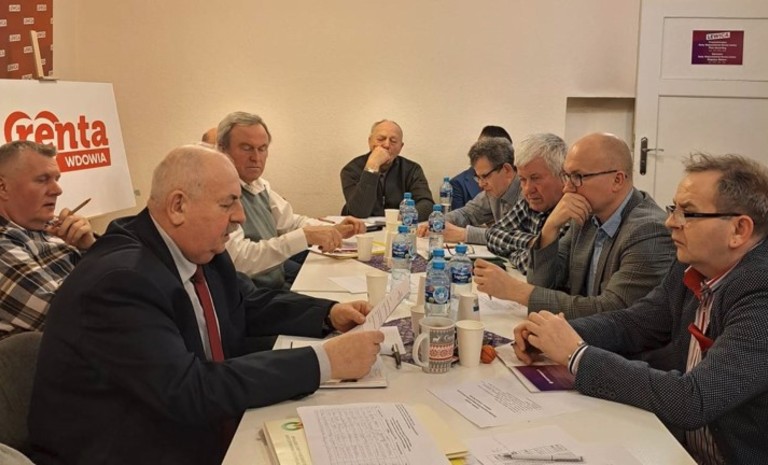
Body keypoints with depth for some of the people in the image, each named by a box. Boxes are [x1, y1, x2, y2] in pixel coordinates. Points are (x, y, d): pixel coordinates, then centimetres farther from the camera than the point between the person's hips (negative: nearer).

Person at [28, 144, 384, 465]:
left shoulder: (203, 251, -2)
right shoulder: (121, 280, -26)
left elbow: (251, 305, 14)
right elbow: (189, 390, -31)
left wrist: (328, 314, -3)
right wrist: (323, 361, -30)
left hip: (204, 430, 8)